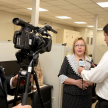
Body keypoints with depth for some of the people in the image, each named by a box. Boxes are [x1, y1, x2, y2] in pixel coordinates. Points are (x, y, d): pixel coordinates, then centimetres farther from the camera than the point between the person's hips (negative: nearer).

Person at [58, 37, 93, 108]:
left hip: (86, 96, 2)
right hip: (70, 95, -2)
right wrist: (76, 82, -15)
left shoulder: (90, 60, 8)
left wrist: (88, 83, -11)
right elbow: (61, 76, -3)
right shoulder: (68, 59, 1)